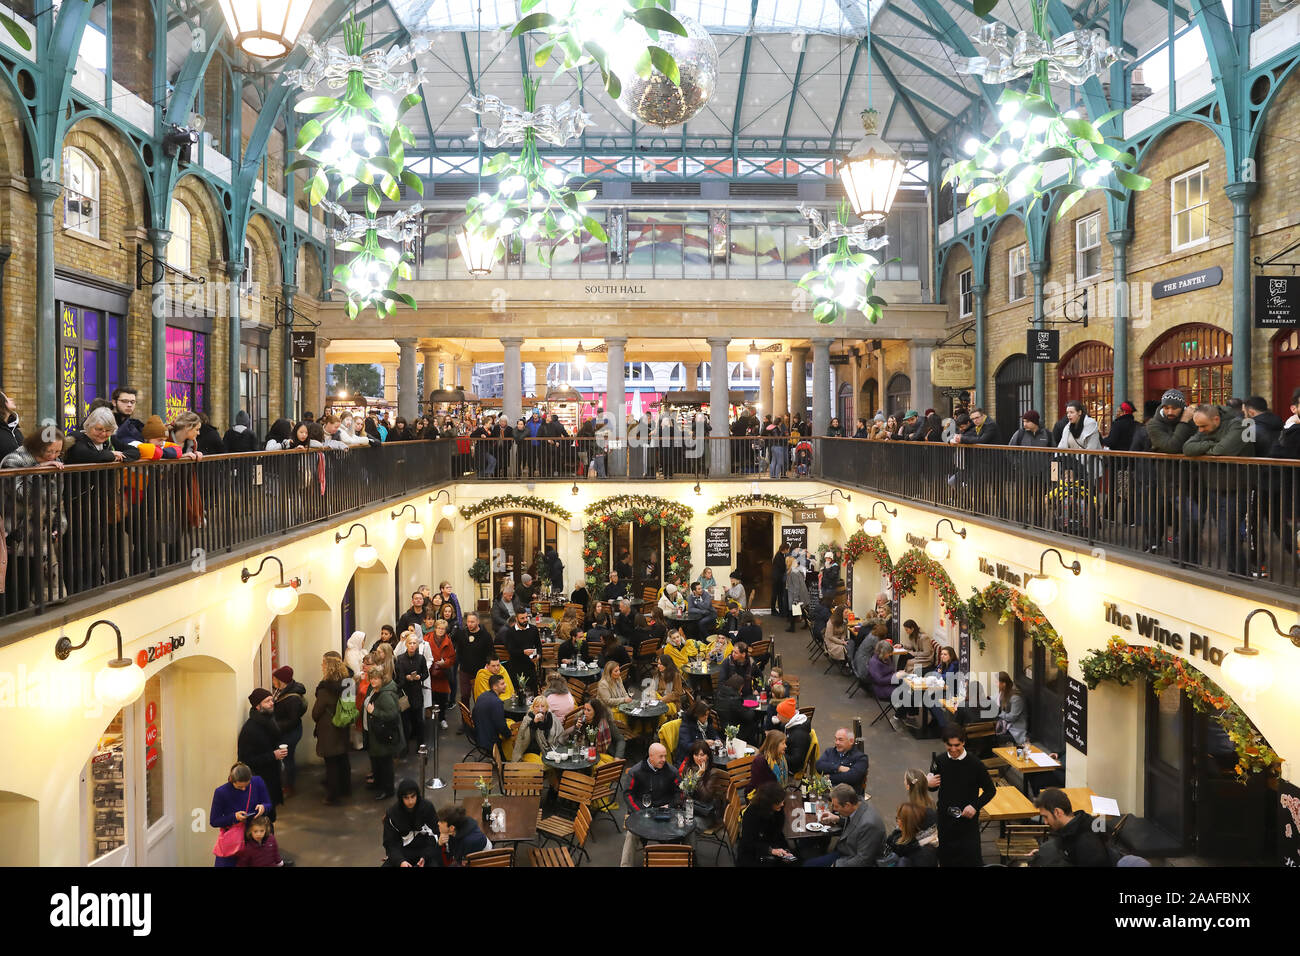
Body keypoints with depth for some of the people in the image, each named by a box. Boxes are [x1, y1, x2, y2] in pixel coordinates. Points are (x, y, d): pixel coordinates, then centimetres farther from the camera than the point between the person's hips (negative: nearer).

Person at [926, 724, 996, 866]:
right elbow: (934, 787, 11)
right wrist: (929, 784, -12)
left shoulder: (975, 764, -13)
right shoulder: (939, 761, -4)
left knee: (971, 859, -1)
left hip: (967, 819, -3)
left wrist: (975, 806, -15)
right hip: (944, 818, 3)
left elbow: (990, 790, -2)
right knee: (946, 858, 13)